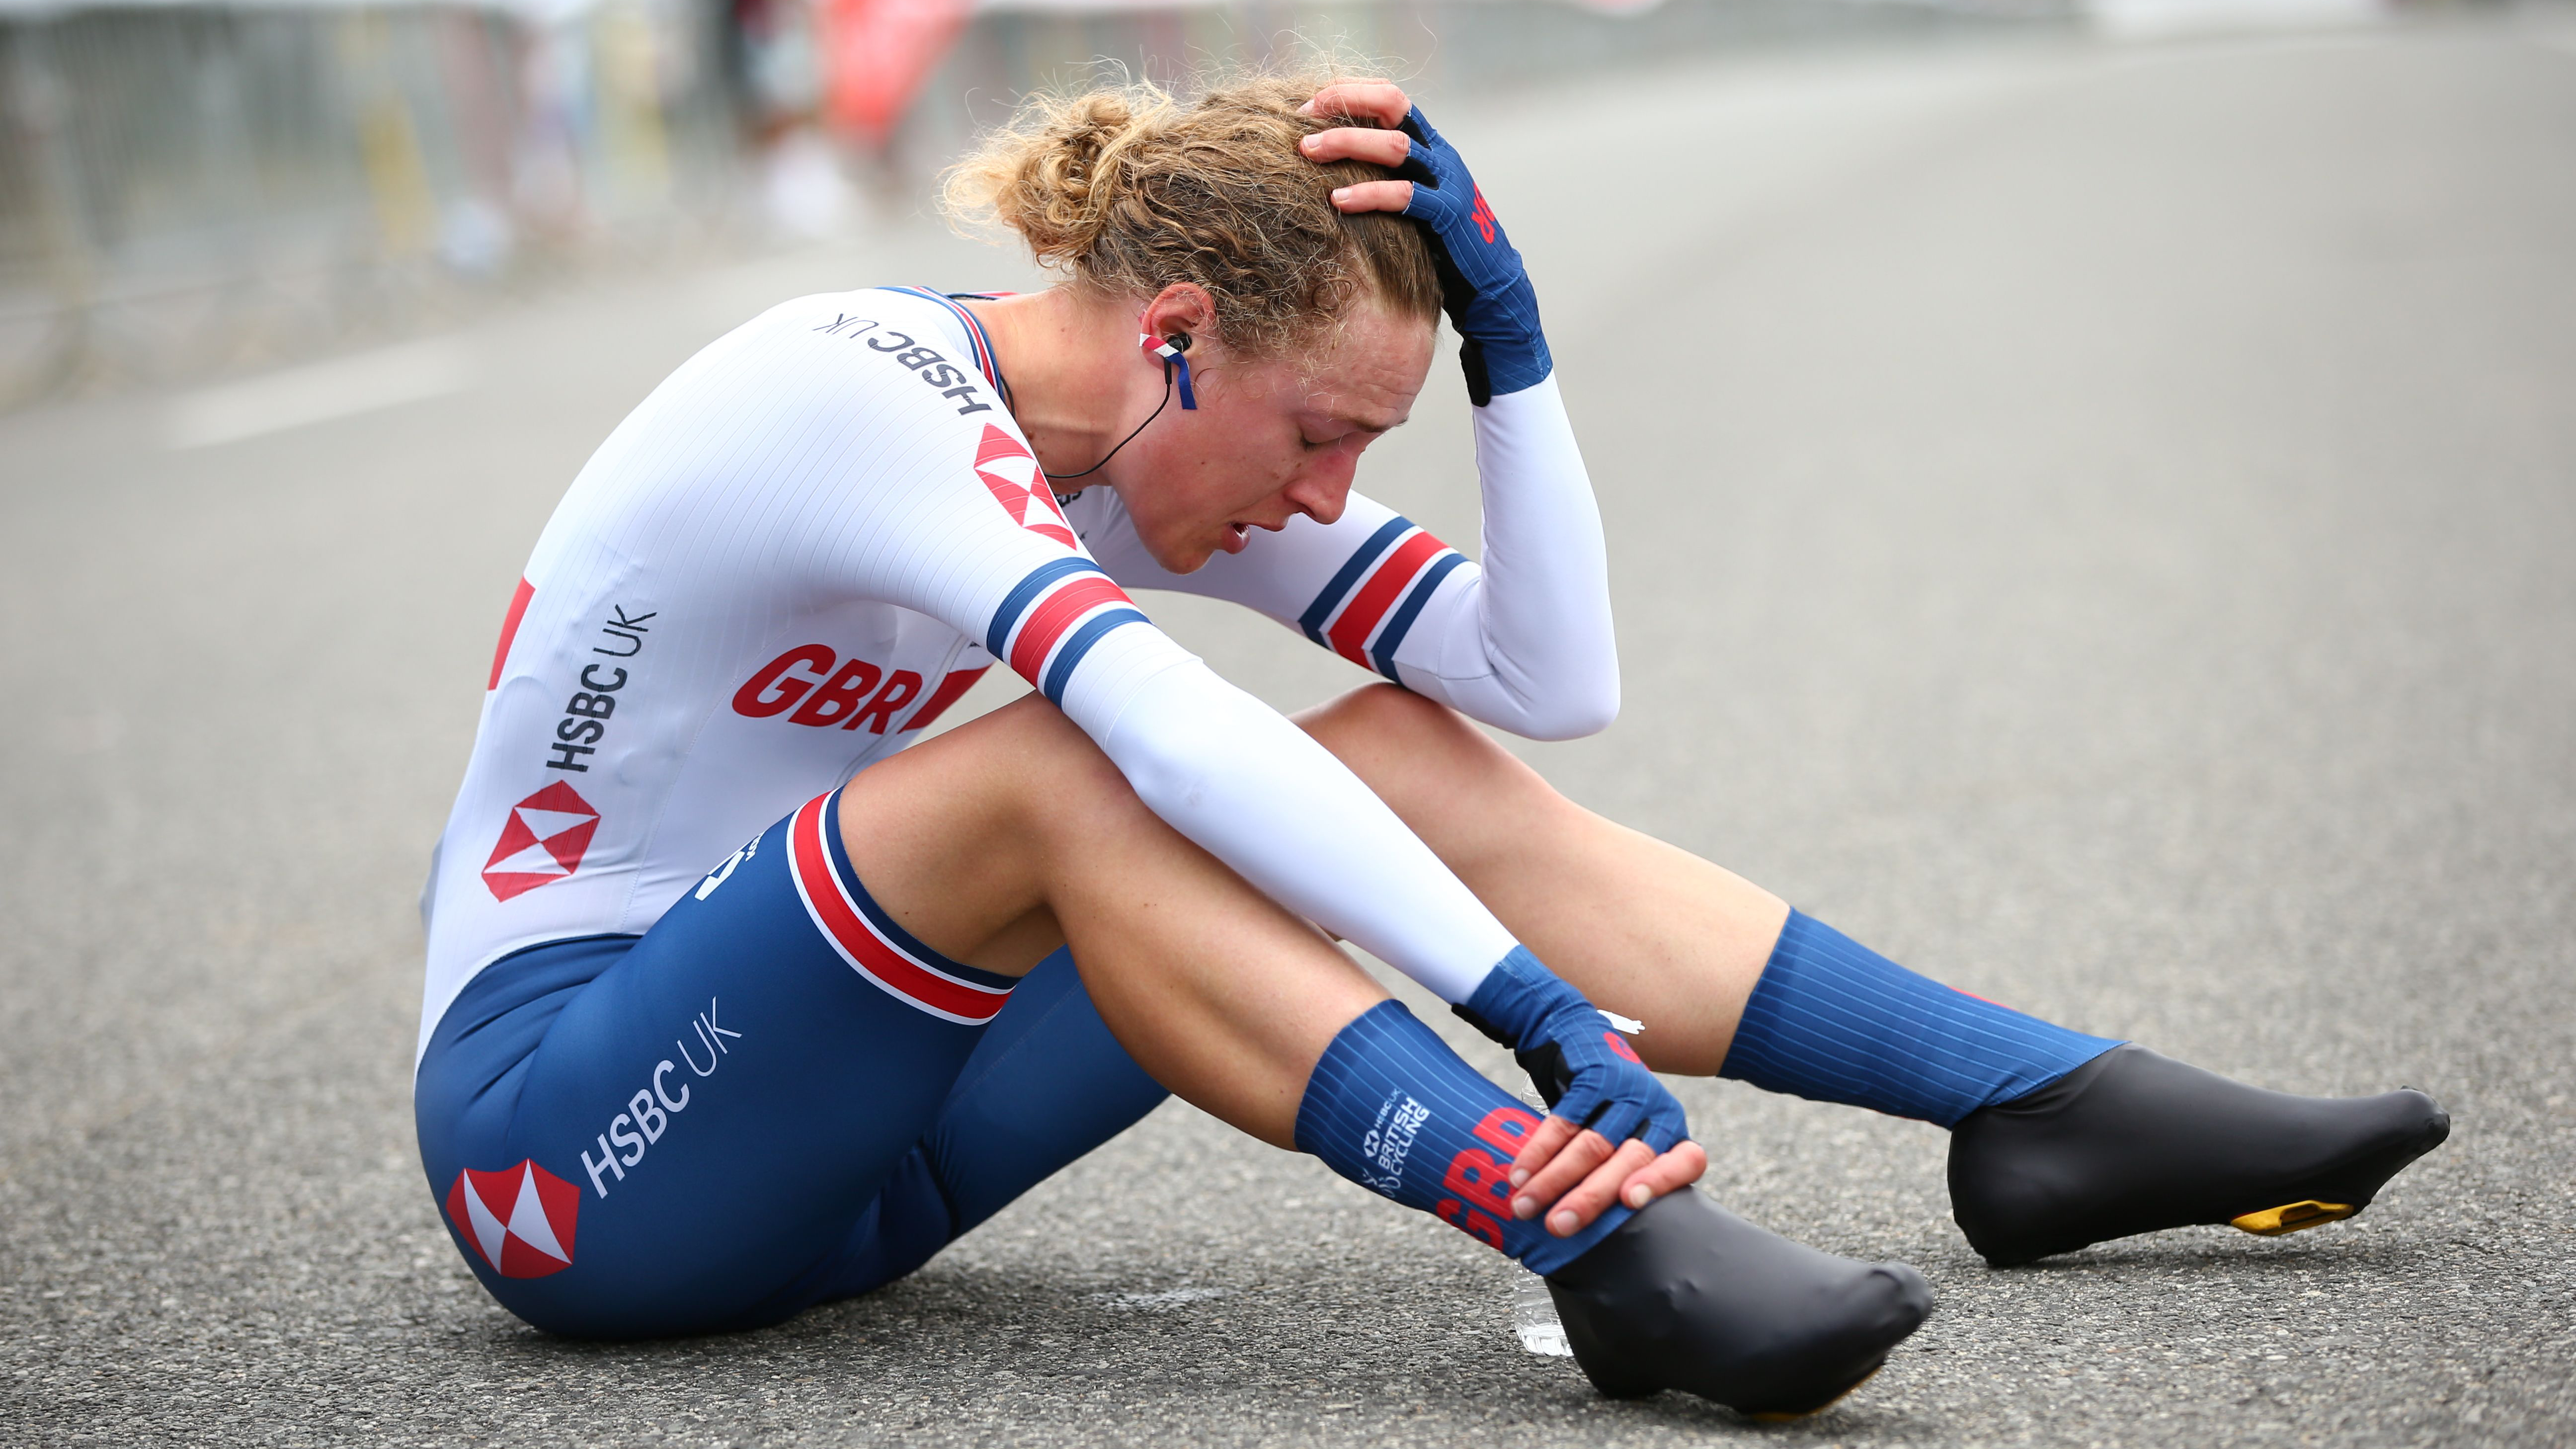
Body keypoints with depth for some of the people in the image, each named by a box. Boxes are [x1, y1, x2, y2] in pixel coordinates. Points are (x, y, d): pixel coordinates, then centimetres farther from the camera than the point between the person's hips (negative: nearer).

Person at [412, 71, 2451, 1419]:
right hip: (557, 1118, -7)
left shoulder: (1179, 437, 1)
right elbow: (1159, 720, -40)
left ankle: (2055, 1106, -11)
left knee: (1413, 759, -9)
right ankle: (1606, 1246, -44)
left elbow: (1557, 678, -3)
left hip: (814, 1127, 7)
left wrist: (1502, 323, -12)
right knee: (1054, 777, -35)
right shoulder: (859, 391, -24)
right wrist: (1556, 1019, -46)